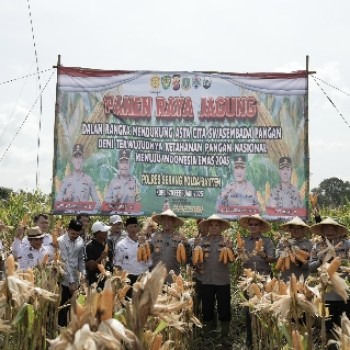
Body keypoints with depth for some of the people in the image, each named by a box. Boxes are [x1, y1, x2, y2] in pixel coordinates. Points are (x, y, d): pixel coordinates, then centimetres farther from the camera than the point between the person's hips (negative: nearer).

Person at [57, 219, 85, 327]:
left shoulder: (80, 241, 6)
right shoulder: (61, 241, -13)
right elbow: (65, 262, -17)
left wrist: (83, 272, -4)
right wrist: (71, 281, -19)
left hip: (76, 280, 5)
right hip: (64, 280, -5)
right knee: (63, 309, 2)